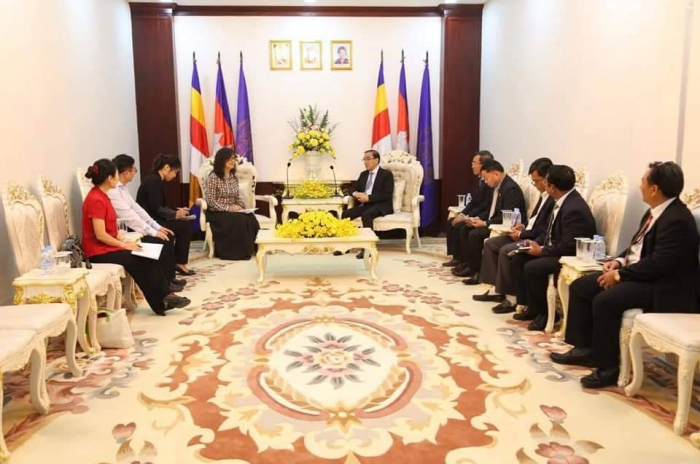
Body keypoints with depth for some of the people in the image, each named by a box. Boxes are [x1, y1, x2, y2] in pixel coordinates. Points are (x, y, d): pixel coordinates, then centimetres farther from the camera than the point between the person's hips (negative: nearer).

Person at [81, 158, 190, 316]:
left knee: (149, 258, -4)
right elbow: (100, 235, -23)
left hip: (109, 246, 9)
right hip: (99, 252, -9)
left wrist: (124, 242, 2)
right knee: (141, 262, -12)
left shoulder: (101, 196, 11)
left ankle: (163, 297, -2)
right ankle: (160, 302, 4)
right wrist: (124, 245, -13)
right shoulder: (96, 200, -20)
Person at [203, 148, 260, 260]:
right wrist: (228, 208, -20)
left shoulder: (234, 177, 11)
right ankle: (236, 252, -19)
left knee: (250, 218, -25)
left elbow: (238, 197, 15)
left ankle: (248, 249, -15)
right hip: (216, 213, -6)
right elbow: (210, 202, -15)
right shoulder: (213, 178, -11)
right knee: (239, 220, -32)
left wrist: (242, 207, -5)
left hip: (233, 211, 6)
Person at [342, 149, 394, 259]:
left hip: (380, 206, -6)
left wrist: (368, 198, -21)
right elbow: (354, 188, 21)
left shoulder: (386, 174, -1)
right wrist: (356, 194, -6)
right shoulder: (363, 174, 19)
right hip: (364, 204, 6)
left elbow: (387, 194, -13)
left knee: (366, 215, -37)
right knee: (345, 213, -20)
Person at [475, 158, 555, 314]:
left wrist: (522, 234, -15)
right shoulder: (544, 195, 13)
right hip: (527, 234, 11)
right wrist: (524, 226, 6)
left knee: (506, 251, -29)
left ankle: (512, 297, -16)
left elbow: (546, 230, -24)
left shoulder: (554, 198, -20)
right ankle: (497, 289, 6)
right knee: (490, 243, 5)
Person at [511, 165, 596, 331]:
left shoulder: (574, 208, -27)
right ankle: (532, 306, 8)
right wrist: (536, 242, 0)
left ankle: (545, 313, -7)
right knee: (518, 259, 3)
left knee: (532, 267, -27)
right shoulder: (563, 201, 4)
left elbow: (568, 247, -28)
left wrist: (541, 250, -17)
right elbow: (551, 231, 16)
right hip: (558, 250, 10)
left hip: (572, 256, -10)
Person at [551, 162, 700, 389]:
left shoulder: (676, 219, -22)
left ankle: (608, 366, -14)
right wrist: (620, 261, 0)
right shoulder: (655, 211, 8)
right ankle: (584, 348, 11)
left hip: (661, 286, -10)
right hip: (637, 273, 10)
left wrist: (620, 274, -19)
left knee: (604, 300, -30)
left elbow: (658, 264, -27)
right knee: (580, 287, 3)